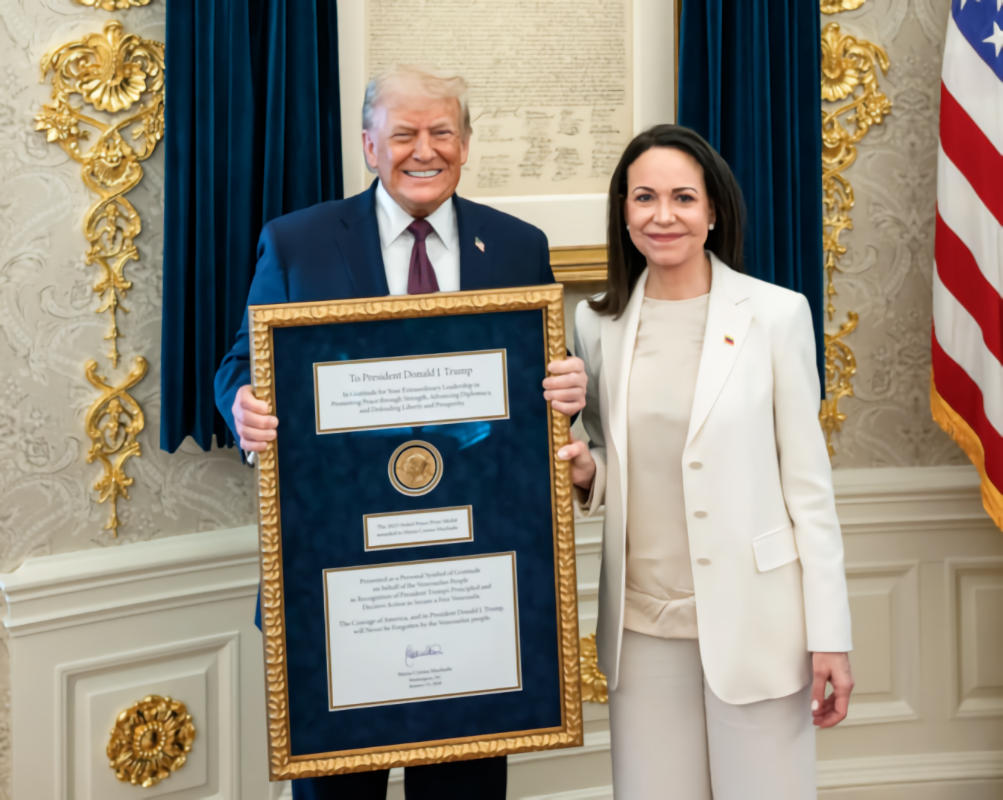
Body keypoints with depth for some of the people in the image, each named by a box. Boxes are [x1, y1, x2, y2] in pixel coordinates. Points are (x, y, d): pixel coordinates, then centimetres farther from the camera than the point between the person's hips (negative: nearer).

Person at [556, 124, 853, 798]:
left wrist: (830, 637, -7)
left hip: (753, 618, -3)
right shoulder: (599, 323, 5)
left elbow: (808, 482, -4)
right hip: (643, 622, 3)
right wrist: (586, 472, -7)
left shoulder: (776, 314, -4)